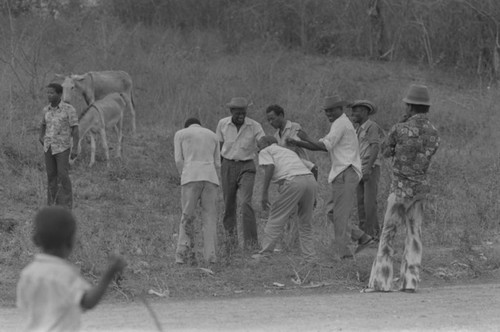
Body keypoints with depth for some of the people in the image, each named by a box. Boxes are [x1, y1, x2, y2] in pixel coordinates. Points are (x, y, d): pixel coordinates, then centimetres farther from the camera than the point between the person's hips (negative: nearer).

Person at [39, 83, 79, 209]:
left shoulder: (69, 109, -12)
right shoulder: (47, 109, 4)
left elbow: (75, 129, -11)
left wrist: (75, 148, -17)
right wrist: (41, 137, 5)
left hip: (62, 148, -5)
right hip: (49, 147, 5)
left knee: (63, 176, -7)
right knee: (51, 175, 6)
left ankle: (66, 206, 0)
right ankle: (53, 205, 13)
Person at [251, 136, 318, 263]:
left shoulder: (265, 152, 17)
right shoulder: (289, 152, 37)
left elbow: (270, 167, -4)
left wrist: (264, 193, -5)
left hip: (293, 182, -6)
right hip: (311, 180, 6)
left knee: (276, 218, 5)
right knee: (305, 224, 16)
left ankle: (265, 254, 6)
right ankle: (310, 259, 11)